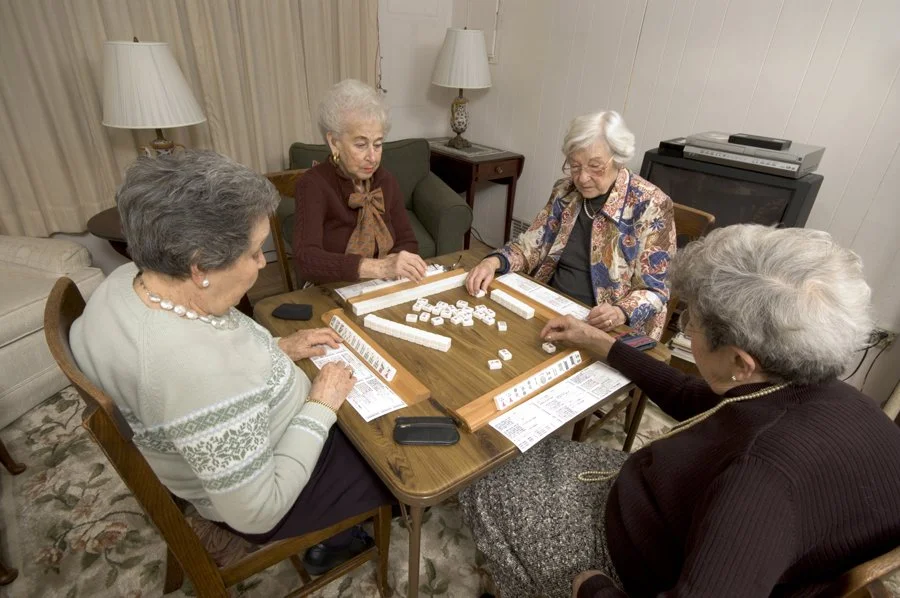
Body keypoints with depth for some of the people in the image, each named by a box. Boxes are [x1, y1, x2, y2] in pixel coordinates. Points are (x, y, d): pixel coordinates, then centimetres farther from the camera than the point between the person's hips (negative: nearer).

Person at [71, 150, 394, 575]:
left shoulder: (127, 281, -14)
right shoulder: (206, 376, -41)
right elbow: (257, 513, -30)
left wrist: (278, 350, -3)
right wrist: (321, 408, -23)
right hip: (258, 504, -7)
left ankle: (333, 534, 38)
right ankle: (331, 544, 36)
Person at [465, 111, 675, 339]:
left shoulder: (650, 205, -10)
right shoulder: (565, 190, 4)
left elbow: (654, 290, -9)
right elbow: (532, 244, 8)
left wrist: (620, 313, -30)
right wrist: (494, 261, -12)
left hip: (603, 328, -3)